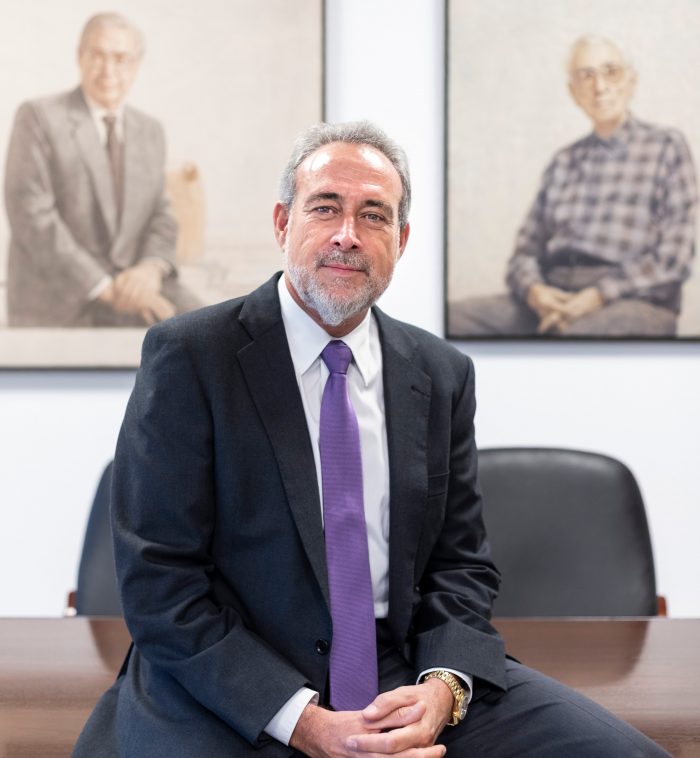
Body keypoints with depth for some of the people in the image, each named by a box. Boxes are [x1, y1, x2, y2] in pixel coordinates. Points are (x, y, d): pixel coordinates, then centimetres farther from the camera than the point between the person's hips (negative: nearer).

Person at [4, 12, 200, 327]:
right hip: (56, 299, -4)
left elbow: (159, 217, 10)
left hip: (132, 282, 5)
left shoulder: (150, 131, 14)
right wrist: (104, 288, -19)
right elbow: (33, 217, -13)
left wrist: (151, 268, -14)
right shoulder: (38, 117, -4)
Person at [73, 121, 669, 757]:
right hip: (232, 695, -2)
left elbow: (461, 564, 10)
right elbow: (159, 581, -9)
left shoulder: (443, 375, 8)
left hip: (404, 679, 3)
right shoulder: (188, 356, -6)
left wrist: (441, 687, -11)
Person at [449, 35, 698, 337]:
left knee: (584, 330, -43)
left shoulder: (666, 146, 10)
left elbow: (674, 256, -1)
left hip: (636, 303, -5)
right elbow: (525, 250, 18)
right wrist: (533, 290, -7)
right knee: (452, 316, -21)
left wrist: (598, 296, -13)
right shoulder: (564, 162, 23)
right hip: (553, 298, 5)